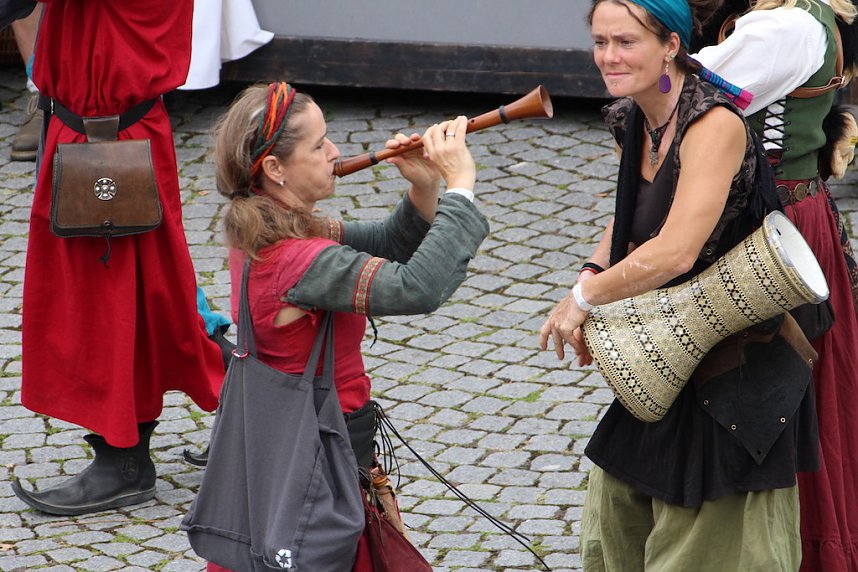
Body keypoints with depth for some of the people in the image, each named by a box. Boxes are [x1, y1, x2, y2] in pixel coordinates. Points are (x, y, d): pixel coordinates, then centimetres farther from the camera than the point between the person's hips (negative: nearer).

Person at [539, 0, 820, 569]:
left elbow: (675, 252, -32)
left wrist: (584, 298, -18)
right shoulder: (631, 121, 2)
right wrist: (593, 274, -1)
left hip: (735, 363, -9)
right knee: (618, 526, 19)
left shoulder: (715, 124, -25)